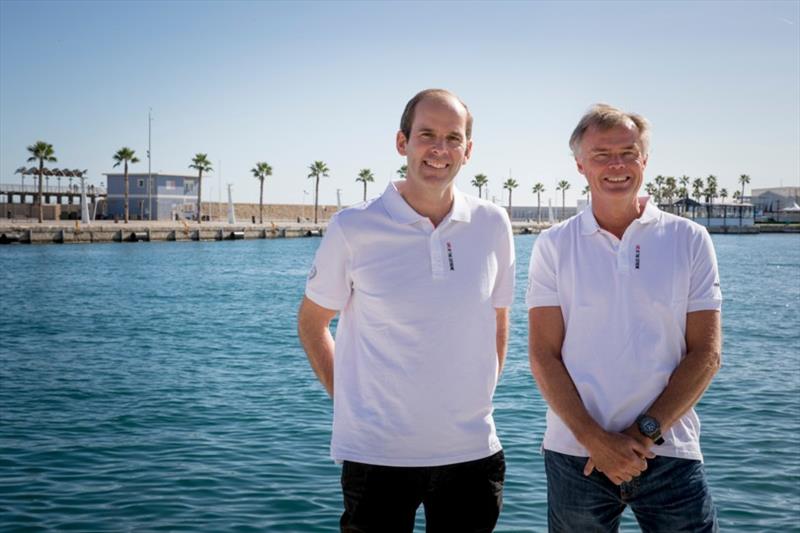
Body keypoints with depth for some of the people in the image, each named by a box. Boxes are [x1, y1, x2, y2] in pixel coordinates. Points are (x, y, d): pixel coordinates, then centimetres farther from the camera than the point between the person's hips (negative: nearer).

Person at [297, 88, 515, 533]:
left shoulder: (491, 224, 0)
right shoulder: (353, 228, -8)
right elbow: (312, 323, 4)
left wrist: (481, 395, 9)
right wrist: (344, 396, -1)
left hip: (472, 451, 3)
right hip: (376, 456, -3)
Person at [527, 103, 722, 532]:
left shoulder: (690, 240, 3)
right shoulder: (554, 246, 2)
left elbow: (706, 354, -1)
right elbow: (544, 356, -2)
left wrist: (643, 433, -10)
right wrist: (595, 439, -13)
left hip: (670, 454, 0)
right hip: (575, 456, 0)